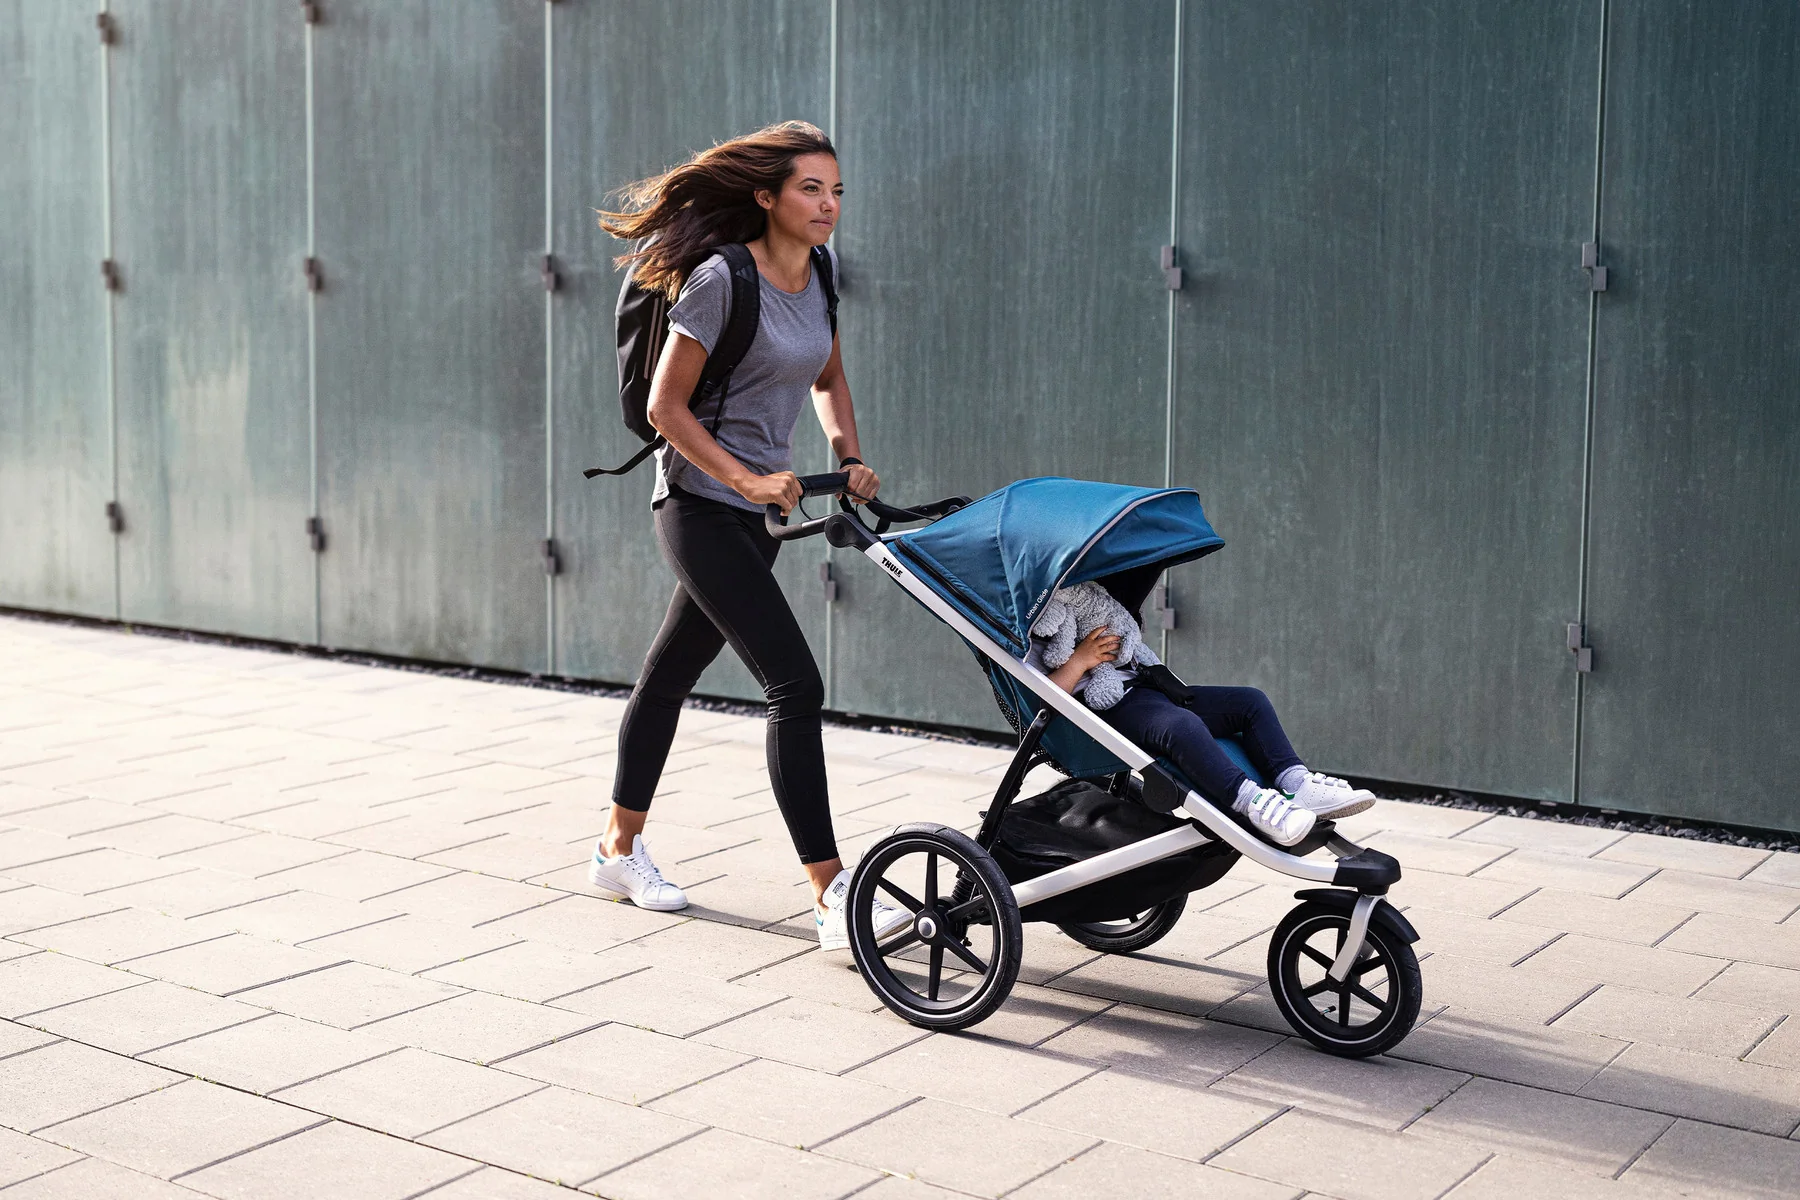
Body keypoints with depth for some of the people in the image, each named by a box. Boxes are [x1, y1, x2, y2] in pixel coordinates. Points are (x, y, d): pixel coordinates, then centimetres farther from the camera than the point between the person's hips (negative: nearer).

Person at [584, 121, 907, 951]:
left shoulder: (815, 277, 7)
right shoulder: (721, 279, -16)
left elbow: (828, 379, 22)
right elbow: (665, 406, -15)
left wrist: (848, 456, 6)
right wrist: (747, 481, -20)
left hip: (755, 510, 8)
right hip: (701, 506, -8)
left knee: (670, 674, 19)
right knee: (795, 686, -15)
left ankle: (620, 850, 33)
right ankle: (831, 897, -13)